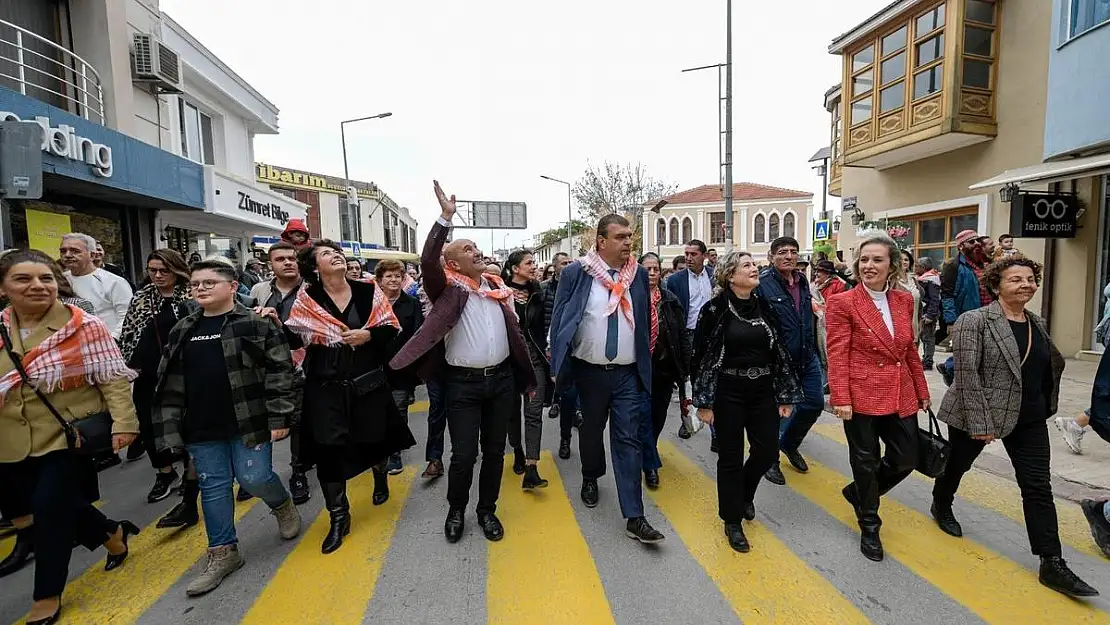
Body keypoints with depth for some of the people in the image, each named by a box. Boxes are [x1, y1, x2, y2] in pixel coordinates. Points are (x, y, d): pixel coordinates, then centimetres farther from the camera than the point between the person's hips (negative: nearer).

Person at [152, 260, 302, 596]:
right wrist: (171, 428, 8)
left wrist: (278, 418, -13)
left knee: (253, 478, -3)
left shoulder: (257, 324, -8)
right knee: (213, 486, 11)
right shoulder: (182, 331, 9)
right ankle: (223, 552, 25)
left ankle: (283, 504, 31)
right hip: (202, 428, 5)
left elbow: (280, 372, -10)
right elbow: (171, 384, 12)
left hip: (250, 421, -5)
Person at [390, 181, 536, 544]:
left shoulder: (498, 286, 10)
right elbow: (427, 261, -24)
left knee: (495, 450, 13)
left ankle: (487, 511, 32)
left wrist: (527, 377, 14)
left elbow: (514, 332, 14)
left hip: (502, 379, 4)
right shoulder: (449, 289, -3)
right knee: (463, 454, 1)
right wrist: (446, 218, -29)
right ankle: (456, 510, 28)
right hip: (463, 383, -4)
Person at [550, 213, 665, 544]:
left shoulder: (638, 274, 2)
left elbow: (645, 322, 9)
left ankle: (634, 516, 8)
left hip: (628, 374, 1)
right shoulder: (576, 272, -7)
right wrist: (558, 367, -7)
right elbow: (560, 319, -4)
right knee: (591, 430, 18)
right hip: (590, 371, -1)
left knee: (629, 439, 1)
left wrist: (646, 365, 10)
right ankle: (590, 479, 46)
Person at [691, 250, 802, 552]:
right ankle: (732, 521, 24)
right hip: (728, 393, -4)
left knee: (767, 451, 8)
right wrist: (704, 401, -11)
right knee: (731, 457, 5)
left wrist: (785, 395, 7)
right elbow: (701, 355, -10)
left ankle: (744, 494, 40)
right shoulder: (715, 310, -10)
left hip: (762, 391, 5)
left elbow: (779, 352, 9)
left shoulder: (765, 308, 5)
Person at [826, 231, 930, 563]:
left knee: (906, 460, 12)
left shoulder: (904, 300, 6)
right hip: (862, 396, -5)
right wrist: (841, 399, -18)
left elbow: (910, 349, 14)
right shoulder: (842, 303, -11)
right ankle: (869, 526, 30)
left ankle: (859, 492, 40)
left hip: (901, 396, 6)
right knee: (866, 462, 9)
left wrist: (922, 391, 16)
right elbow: (837, 355, -13)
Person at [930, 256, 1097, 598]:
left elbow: (1048, 367, 20)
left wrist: (1044, 406, 17)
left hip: (1029, 419, 6)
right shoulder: (974, 321, -17)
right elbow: (967, 375, -21)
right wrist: (979, 423, -23)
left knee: (1038, 486, 3)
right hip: (978, 414, -6)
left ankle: (1052, 564, 9)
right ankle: (941, 506, 43)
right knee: (958, 464, 15)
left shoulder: (1038, 324, 6)